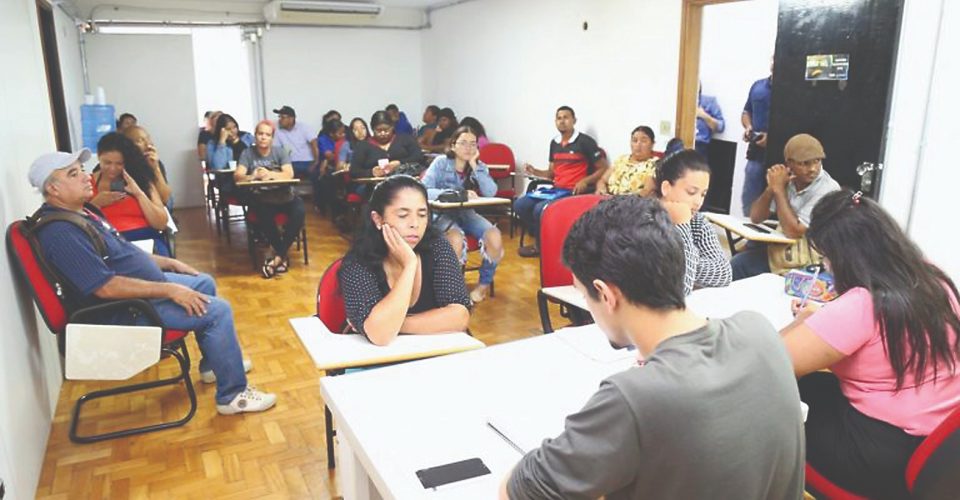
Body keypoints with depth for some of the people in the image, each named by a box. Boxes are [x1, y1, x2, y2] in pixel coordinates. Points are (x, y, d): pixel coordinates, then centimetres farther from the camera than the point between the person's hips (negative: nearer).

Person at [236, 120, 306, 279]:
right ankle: (283, 255, -19)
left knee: (299, 212, -30)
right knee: (264, 215, -36)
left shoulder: (280, 152, 6)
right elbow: (237, 176, -10)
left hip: (284, 195, 1)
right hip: (261, 197, -1)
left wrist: (270, 174, -30)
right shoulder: (247, 153, 4)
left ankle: (277, 257, -22)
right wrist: (253, 176, -34)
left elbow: (289, 174, -10)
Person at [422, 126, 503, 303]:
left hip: (467, 214, 4)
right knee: (457, 239, -37)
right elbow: (423, 191, -23)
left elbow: (491, 192, -13)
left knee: (494, 237, -24)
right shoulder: (441, 163, -8)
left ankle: (485, 283, 0)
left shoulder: (479, 166, 3)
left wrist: (474, 165, -16)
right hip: (443, 214, -4)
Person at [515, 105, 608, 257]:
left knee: (540, 209, -29)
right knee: (520, 205, -9)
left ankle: (541, 246, -2)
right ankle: (541, 240, 7)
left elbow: (603, 169, -6)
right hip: (555, 189, 7)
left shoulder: (585, 142, -6)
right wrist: (534, 171, 3)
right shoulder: (554, 143, 15)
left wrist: (585, 181, -21)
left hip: (573, 192, -7)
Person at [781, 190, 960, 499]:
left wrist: (803, 322, -8)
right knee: (816, 386, 18)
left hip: (886, 458, -8)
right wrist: (823, 318, 12)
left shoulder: (859, 306, -27)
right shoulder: (933, 279, -1)